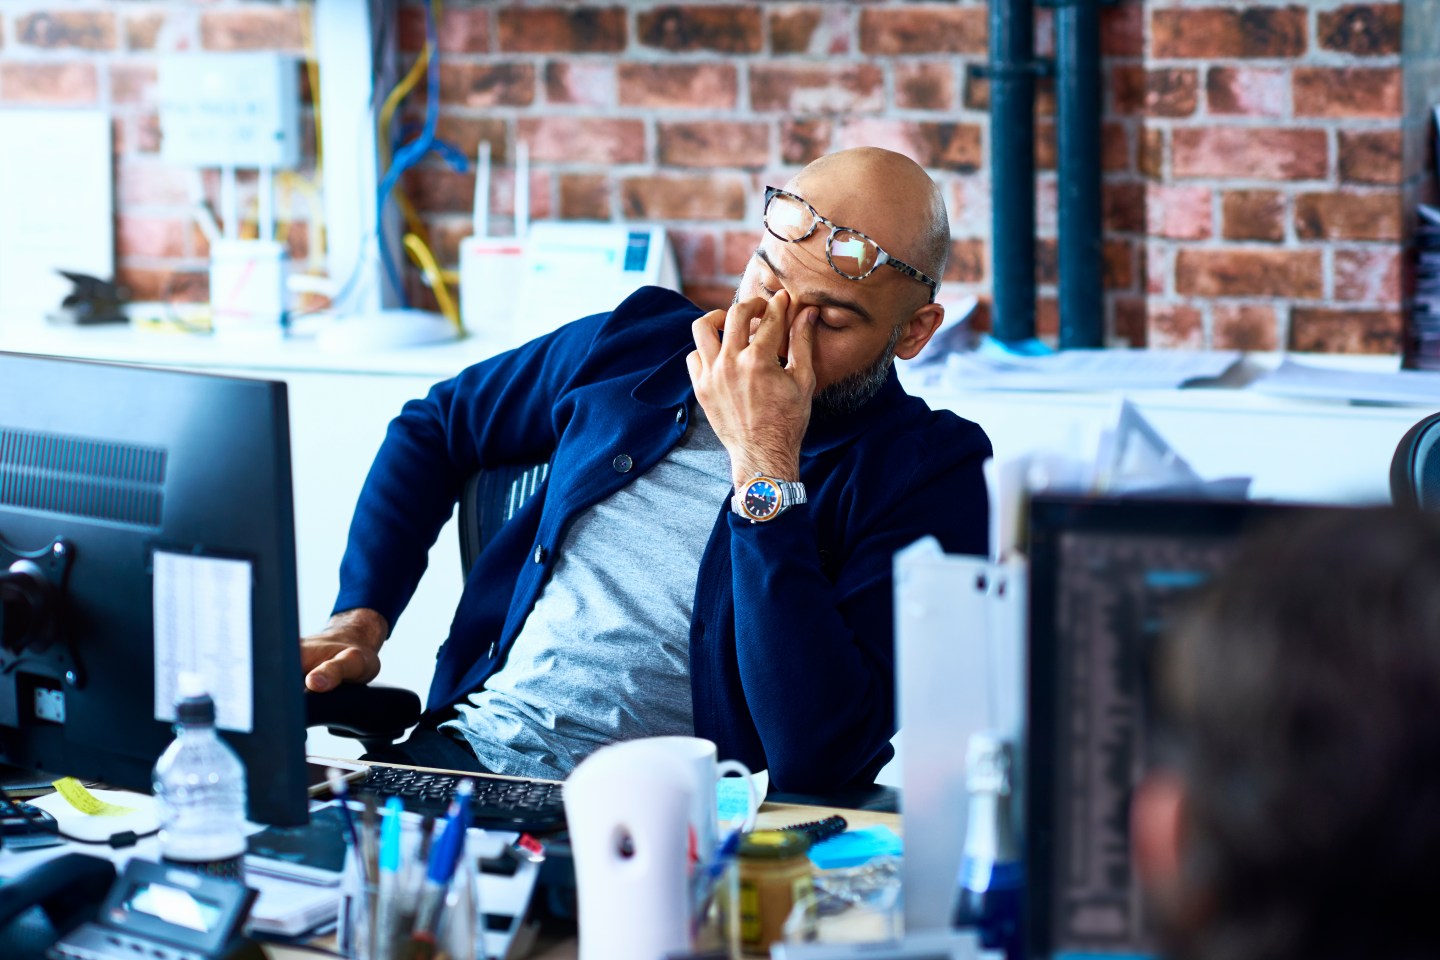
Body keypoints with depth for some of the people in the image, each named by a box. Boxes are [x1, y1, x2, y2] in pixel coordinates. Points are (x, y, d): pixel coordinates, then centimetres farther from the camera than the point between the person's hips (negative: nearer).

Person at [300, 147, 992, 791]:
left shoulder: (927, 473, -7)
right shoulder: (636, 345, 9)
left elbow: (819, 755, -21)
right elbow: (433, 427, 27)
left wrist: (765, 467, -19)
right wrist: (358, 619, 12)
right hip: (464, 751, 5)